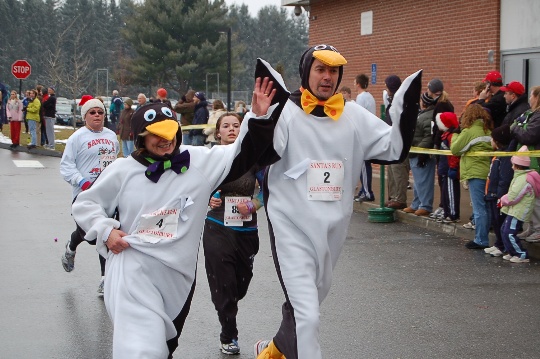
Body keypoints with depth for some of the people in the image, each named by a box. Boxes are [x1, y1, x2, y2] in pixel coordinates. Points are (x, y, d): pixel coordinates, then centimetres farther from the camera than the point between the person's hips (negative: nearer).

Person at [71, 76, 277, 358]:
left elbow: (242, 155, 0)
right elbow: (85, 204, 10)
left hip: (178, 274, 3)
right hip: (133, 271, -3)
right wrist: (106, 230, -6)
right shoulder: (123, 170, 0)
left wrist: (258, 118, -13)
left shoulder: (200, 161, 1)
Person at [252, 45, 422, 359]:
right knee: (307, 314, -13)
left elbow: (395, 150, 1)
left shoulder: (354, 116, 5)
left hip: (333, 227, 6)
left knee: (308, 301, 23)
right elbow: (260, 155, -21)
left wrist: (406, 108, -10)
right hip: (292, 225, -6)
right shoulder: (286, 110, -8)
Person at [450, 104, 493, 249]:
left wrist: (455, 136, 9)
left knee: (479, 209, -6)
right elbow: (492, 148, 16)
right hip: (487, 172, 7)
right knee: (486, 207, 11)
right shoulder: (488, 132, 11)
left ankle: (481, 240, -4)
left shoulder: (469, 131, -9)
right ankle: (484, 238, 17)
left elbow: (455, 149, -7)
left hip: (475, 173, -7)